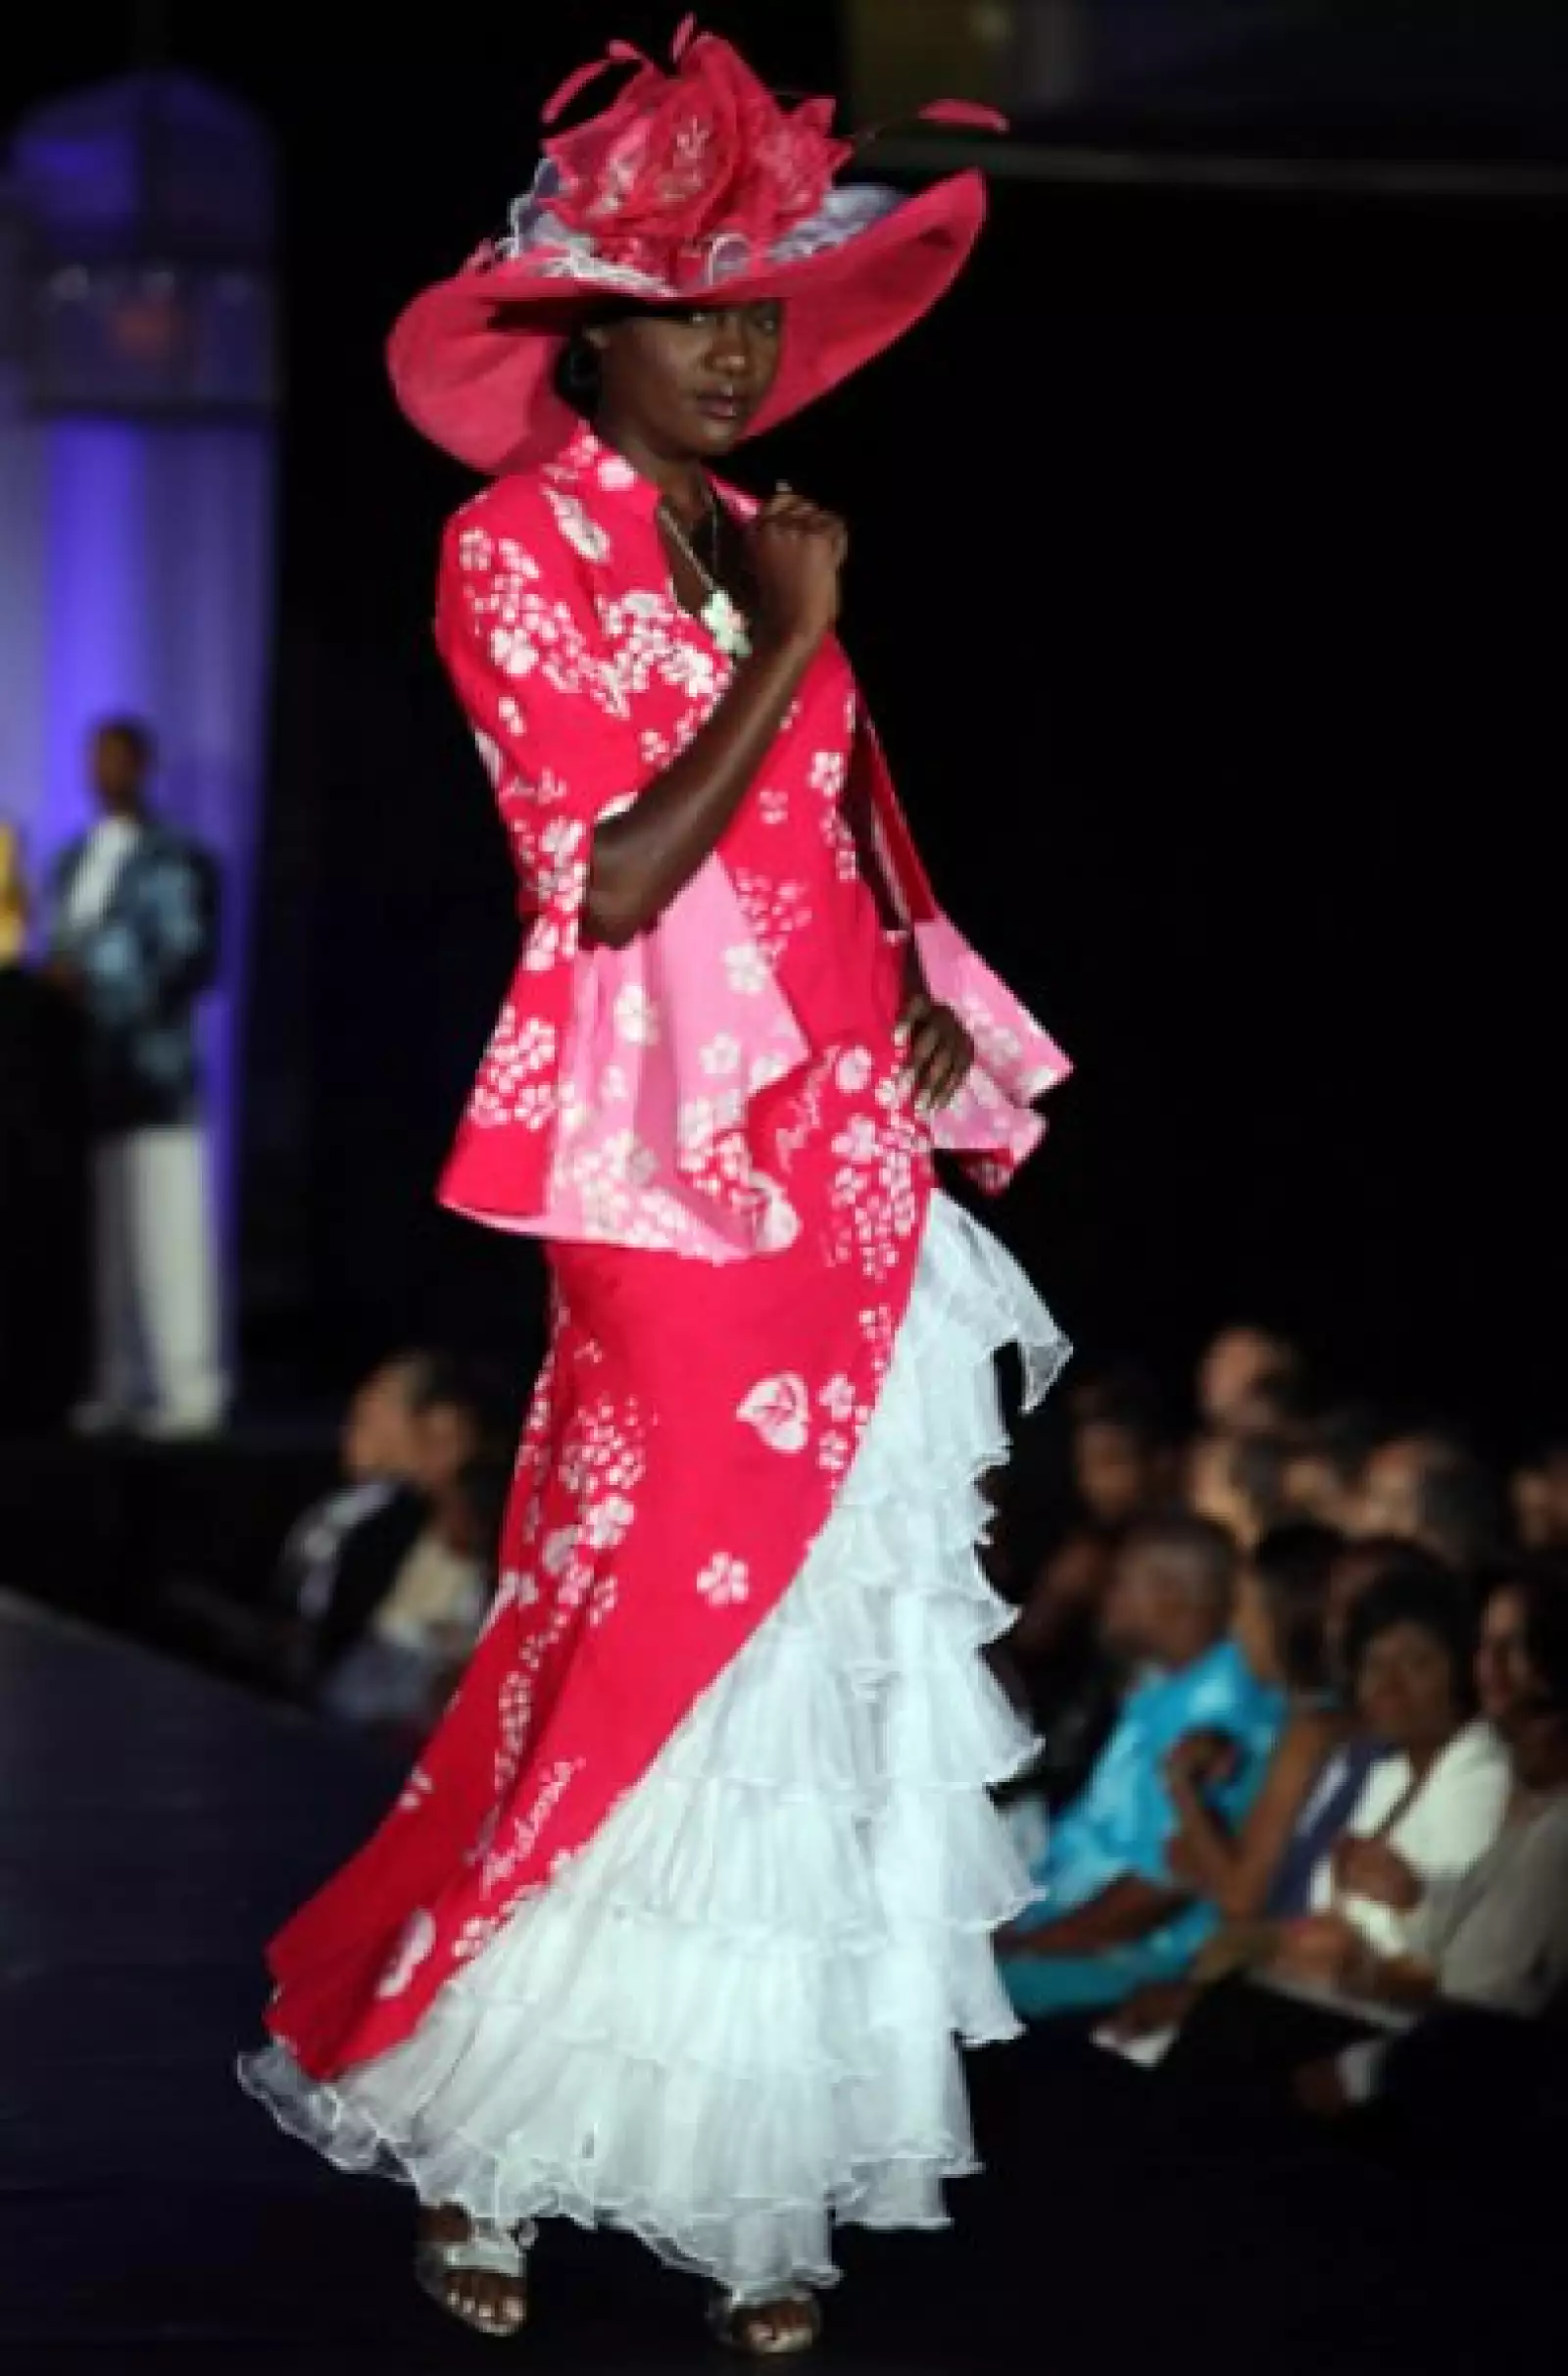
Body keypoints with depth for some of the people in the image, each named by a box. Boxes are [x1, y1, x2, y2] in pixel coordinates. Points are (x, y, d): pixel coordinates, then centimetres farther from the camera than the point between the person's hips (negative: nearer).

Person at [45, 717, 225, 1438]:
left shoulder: (176, 860, -1)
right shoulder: (74, 862, 20)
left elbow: (190, 962, -8)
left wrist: (97, 989, -17)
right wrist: (51, 984, -1)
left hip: (150, 1073, -6)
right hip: (87, 1072, 6)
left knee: (168, 1233, -8)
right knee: (100, 1236, 4)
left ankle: (189, 1388, -7)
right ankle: (120, 1386, 7)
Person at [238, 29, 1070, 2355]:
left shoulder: (757, 541, 12)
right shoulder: (524, 549, -8)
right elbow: (613, 882, -16)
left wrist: (929, 1004, 5)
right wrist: (784, 647, -14)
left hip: (856, 1171, 7)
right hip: (685, 1179, -7)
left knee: (824, 1660, 7)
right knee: (665, 1637, -6)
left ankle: (746, 2174, 15)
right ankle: (473, 2132, 9)